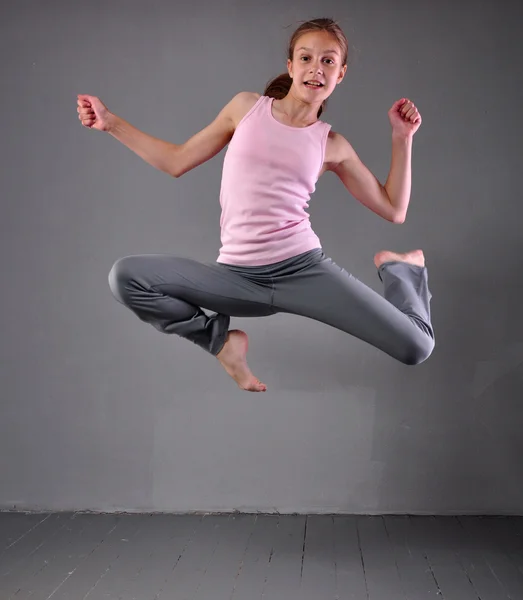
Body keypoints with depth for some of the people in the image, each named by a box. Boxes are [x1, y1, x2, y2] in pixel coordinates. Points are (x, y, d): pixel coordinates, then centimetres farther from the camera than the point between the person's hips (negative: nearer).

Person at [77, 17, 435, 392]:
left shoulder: (332, 145, 7)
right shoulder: (247, 107, 8)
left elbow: (394, 211, 11)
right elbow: (177, 162, 15)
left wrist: (403, 138, 4)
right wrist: (111, 122, 12)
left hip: (304, 269, 0)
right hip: (238, 276, 1)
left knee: (416, 348, -11)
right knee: (125, 276, -22)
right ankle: (221, 340, 0)